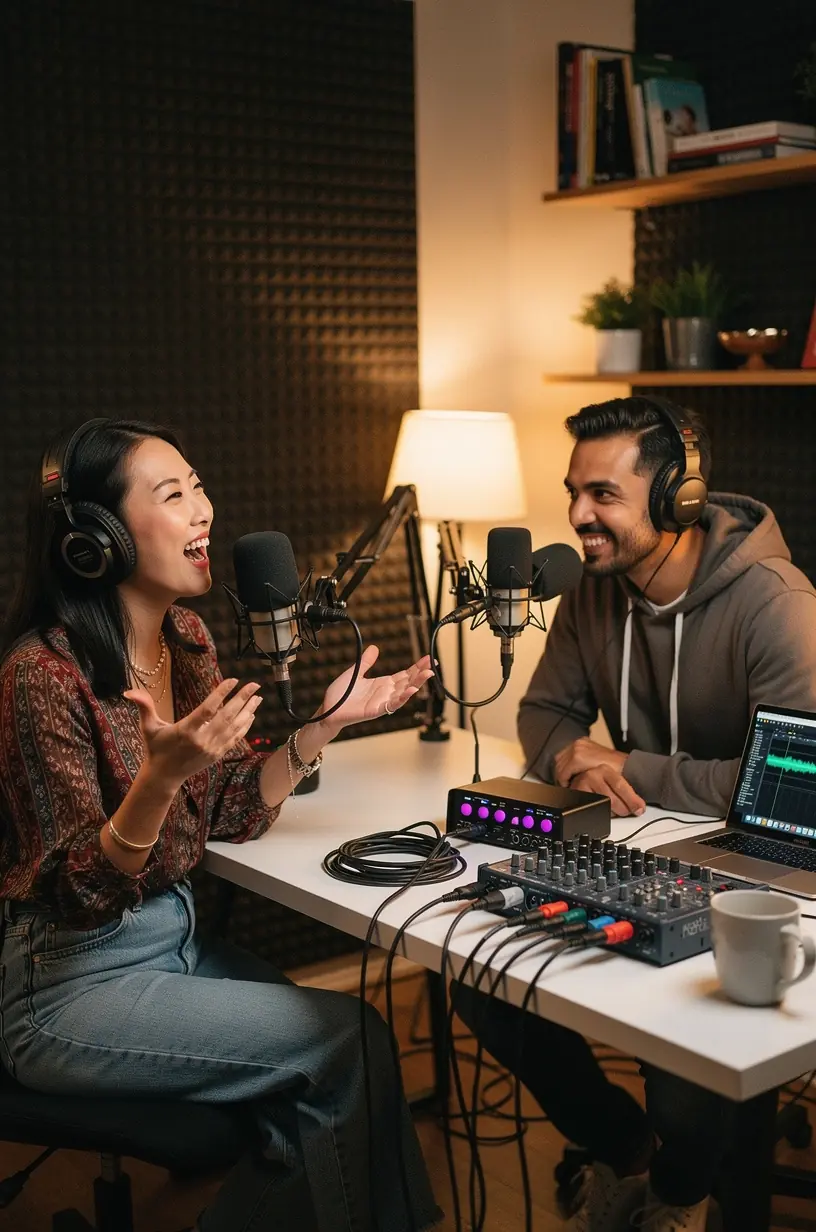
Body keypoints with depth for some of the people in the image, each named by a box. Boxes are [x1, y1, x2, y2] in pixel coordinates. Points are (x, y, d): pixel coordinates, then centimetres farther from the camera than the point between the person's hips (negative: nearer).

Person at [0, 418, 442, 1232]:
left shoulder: (186, 638, 1)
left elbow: (235, 814, 4)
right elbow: (78, 894, -20)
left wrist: (328, 721, -8)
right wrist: (162, 775, -37)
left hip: (177, 937, 7)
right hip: (71, 985, -7)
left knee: (336, 1040, -4)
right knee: (346, 1039, -9)